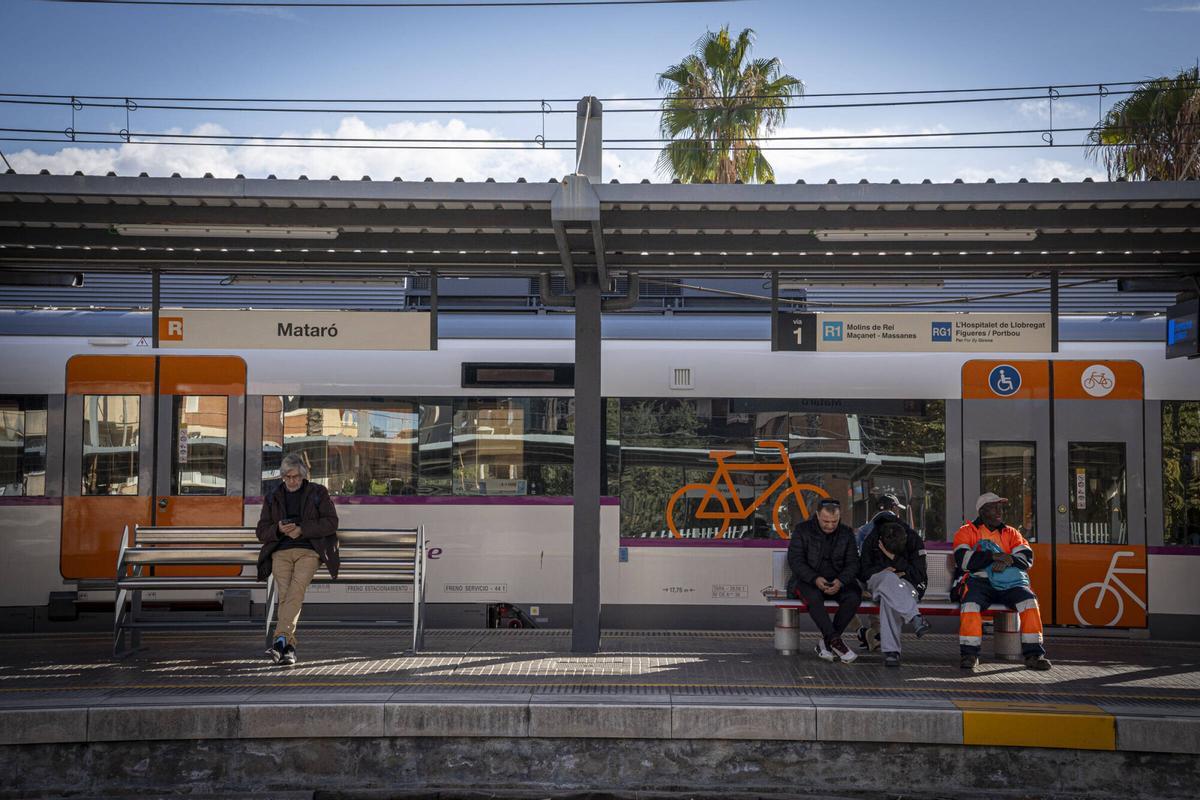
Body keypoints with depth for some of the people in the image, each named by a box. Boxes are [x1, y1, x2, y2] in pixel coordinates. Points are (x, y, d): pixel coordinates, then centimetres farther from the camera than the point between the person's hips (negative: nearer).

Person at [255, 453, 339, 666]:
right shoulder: (273, 498, 20)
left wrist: (302, 529, -9)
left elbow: (331, 522, 2)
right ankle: (289, 647, -16)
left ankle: (280, 639, -36)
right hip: (280, 552, 3)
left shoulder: (318, 493, 13)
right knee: (285, 596, -15)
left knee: (296, 591, -25)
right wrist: (278, 529, -7)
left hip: (308, 550, -3)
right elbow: (261, 531, 16)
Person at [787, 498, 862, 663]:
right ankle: (836, 642, -37)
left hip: (838, 581, 3)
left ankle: (826, 643, -20)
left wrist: (840, 581, -21)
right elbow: (795, 560, -10)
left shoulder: (847, 533, 5)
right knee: (814, 597, -37)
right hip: (808, 580, -3)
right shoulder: (802, 530, -4)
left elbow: (852, 563, 1)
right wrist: (815, 579, -26)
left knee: (854, 597, -28)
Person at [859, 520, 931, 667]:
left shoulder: (914, 540, -10)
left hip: (907, 585, -1)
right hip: (877, 582, 1)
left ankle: (891, 651, -44)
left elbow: (919, 575, -11)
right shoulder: (871, 541, -7)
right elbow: (864, 572, -1)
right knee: (889, 578, -38)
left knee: (888, 598, -38)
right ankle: (915, 618, -48)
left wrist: (894, 558, -20)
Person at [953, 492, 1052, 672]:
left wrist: (1008, 560, -18)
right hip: (978, 581, -3)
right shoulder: (967, 532, 8)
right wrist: (993, 556, -18)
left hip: (1009, 582, 3)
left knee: (1028, 599, -26)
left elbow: (1027, 557, 4)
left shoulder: (1010, 533, 19)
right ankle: (970, 655, -25)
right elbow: (963, 559, -10)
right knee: (970, 603, -34)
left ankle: (1033, 654, -21)